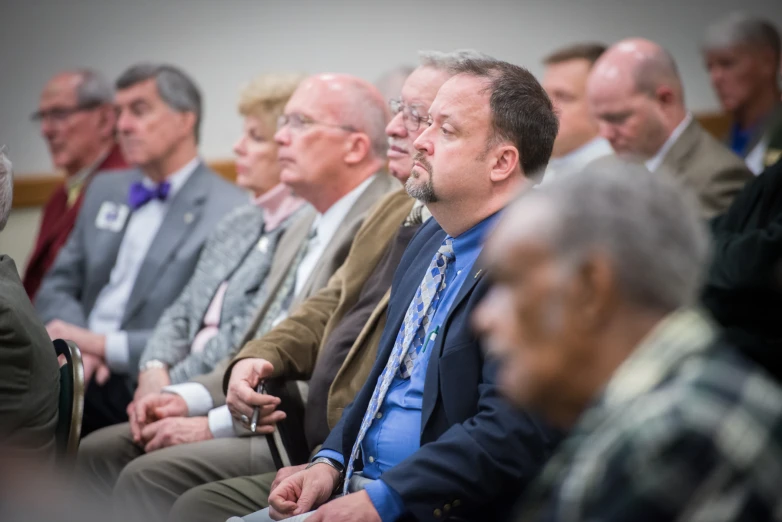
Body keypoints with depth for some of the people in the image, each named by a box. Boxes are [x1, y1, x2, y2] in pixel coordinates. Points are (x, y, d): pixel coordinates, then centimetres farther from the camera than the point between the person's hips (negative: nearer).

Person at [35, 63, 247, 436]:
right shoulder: (104, 191, 20)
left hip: (137, 384, -6)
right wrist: (76, 344, -5)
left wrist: (106, 346, -16)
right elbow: (59, 287, 17)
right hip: (84, 371, 7)